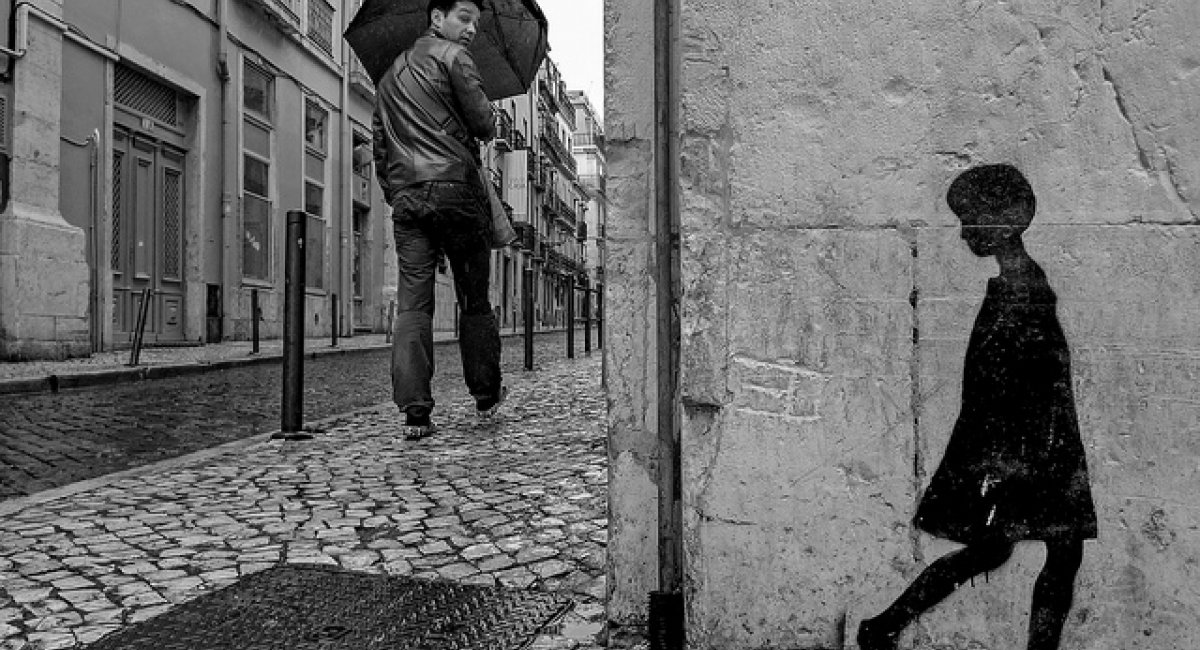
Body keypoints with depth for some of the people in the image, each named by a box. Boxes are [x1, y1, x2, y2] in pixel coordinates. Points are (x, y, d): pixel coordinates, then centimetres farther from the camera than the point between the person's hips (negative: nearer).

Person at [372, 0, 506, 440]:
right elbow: (484, 124, -4)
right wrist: (483, 130, 18)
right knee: (474, 300, 6)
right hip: (454, 186, -5)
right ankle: (486, 397, 16)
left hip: (405, 198, 5)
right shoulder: (451, 55, 2)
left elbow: (380, 147, 23)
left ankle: (413, 412, -7)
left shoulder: (388, 77, 24)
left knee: (412, 304, -1)